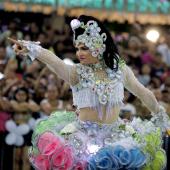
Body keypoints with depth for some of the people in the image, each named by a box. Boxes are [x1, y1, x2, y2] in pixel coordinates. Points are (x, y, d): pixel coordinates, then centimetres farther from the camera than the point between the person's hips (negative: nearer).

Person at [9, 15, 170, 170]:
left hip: (115, 135, 3)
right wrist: (32, 49, -47)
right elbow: (55, 62, -28)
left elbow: (143, 93, 16)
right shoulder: (77, 72, -8)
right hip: (84, 137, -2)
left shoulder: (119, 69, 2)